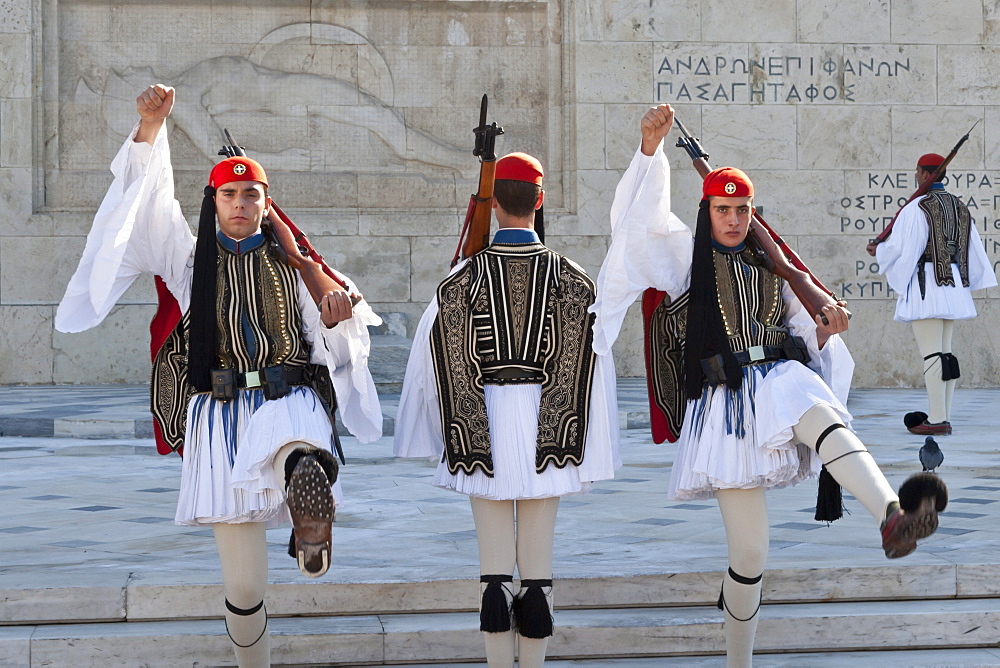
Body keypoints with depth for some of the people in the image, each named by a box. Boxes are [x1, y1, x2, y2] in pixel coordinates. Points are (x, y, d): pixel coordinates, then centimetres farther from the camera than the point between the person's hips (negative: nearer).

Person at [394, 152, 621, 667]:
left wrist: (463, 438, 8)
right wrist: (578, 439, 5)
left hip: (483, 423, -1)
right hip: (544, 425, 1)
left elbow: (441, 360, -1)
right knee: (538, 560, 7)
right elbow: (586, 364, -2)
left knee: (494, 558, 4)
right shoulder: (571, 278, -1)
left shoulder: (465, 276, -4)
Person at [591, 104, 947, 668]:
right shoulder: (688, 255, 10)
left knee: (822, 416, -39)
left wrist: (827, 329, -3)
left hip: (782, 379, 2)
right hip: (725, 401, -2)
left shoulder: (771, 265, 20)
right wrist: (651, 152, -18)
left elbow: (806, 326, 21)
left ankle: (894, 517, -64)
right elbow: (642, 219, -6)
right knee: (748, 556, -2)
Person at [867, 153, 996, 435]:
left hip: (926, 284, -8)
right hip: (954, 284, 8)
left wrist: (878, 250, 9)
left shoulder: (917, 209, -11)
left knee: (931, 353, -8)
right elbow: (973, 250, 15)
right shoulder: (960, 208, 12)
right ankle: (945, 418, 11)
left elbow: (899, 248, -10)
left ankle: (936, 420, -10)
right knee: (946, 352, 10)